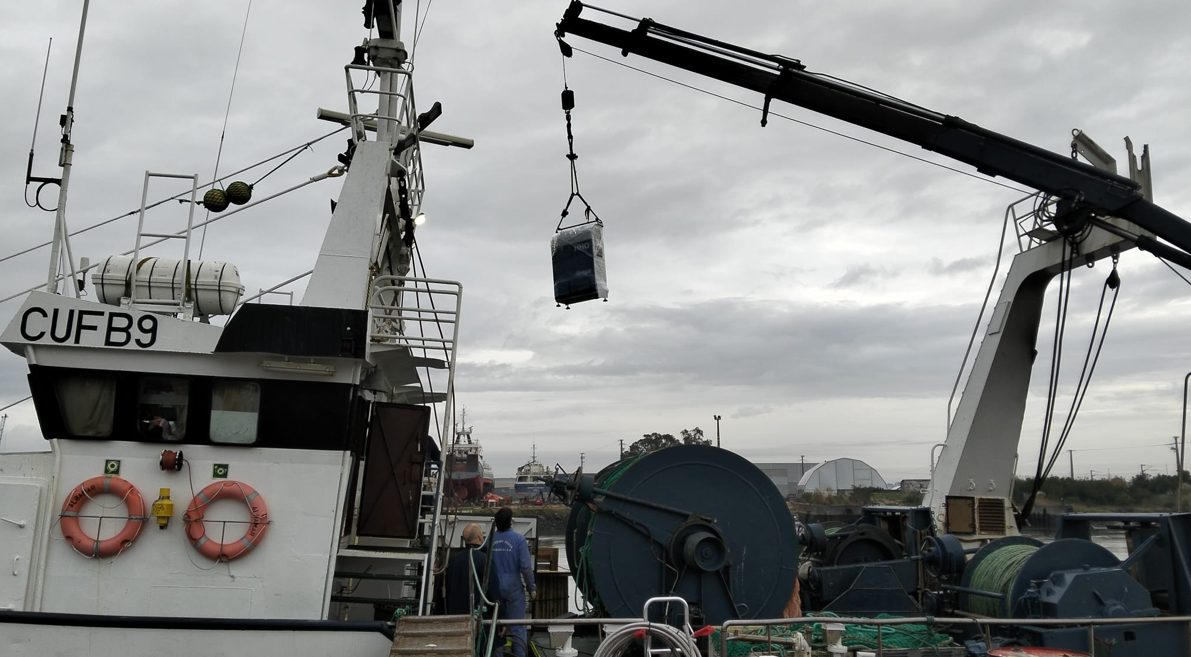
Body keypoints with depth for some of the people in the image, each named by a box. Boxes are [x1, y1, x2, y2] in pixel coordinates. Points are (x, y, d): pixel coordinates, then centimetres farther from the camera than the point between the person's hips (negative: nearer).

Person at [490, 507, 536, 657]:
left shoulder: (490, 539, -3)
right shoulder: (518, 539, -11)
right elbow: (526, 566, -12)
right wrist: (532, 588, -2)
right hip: (513, 586, -3)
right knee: (517, 626, 2)